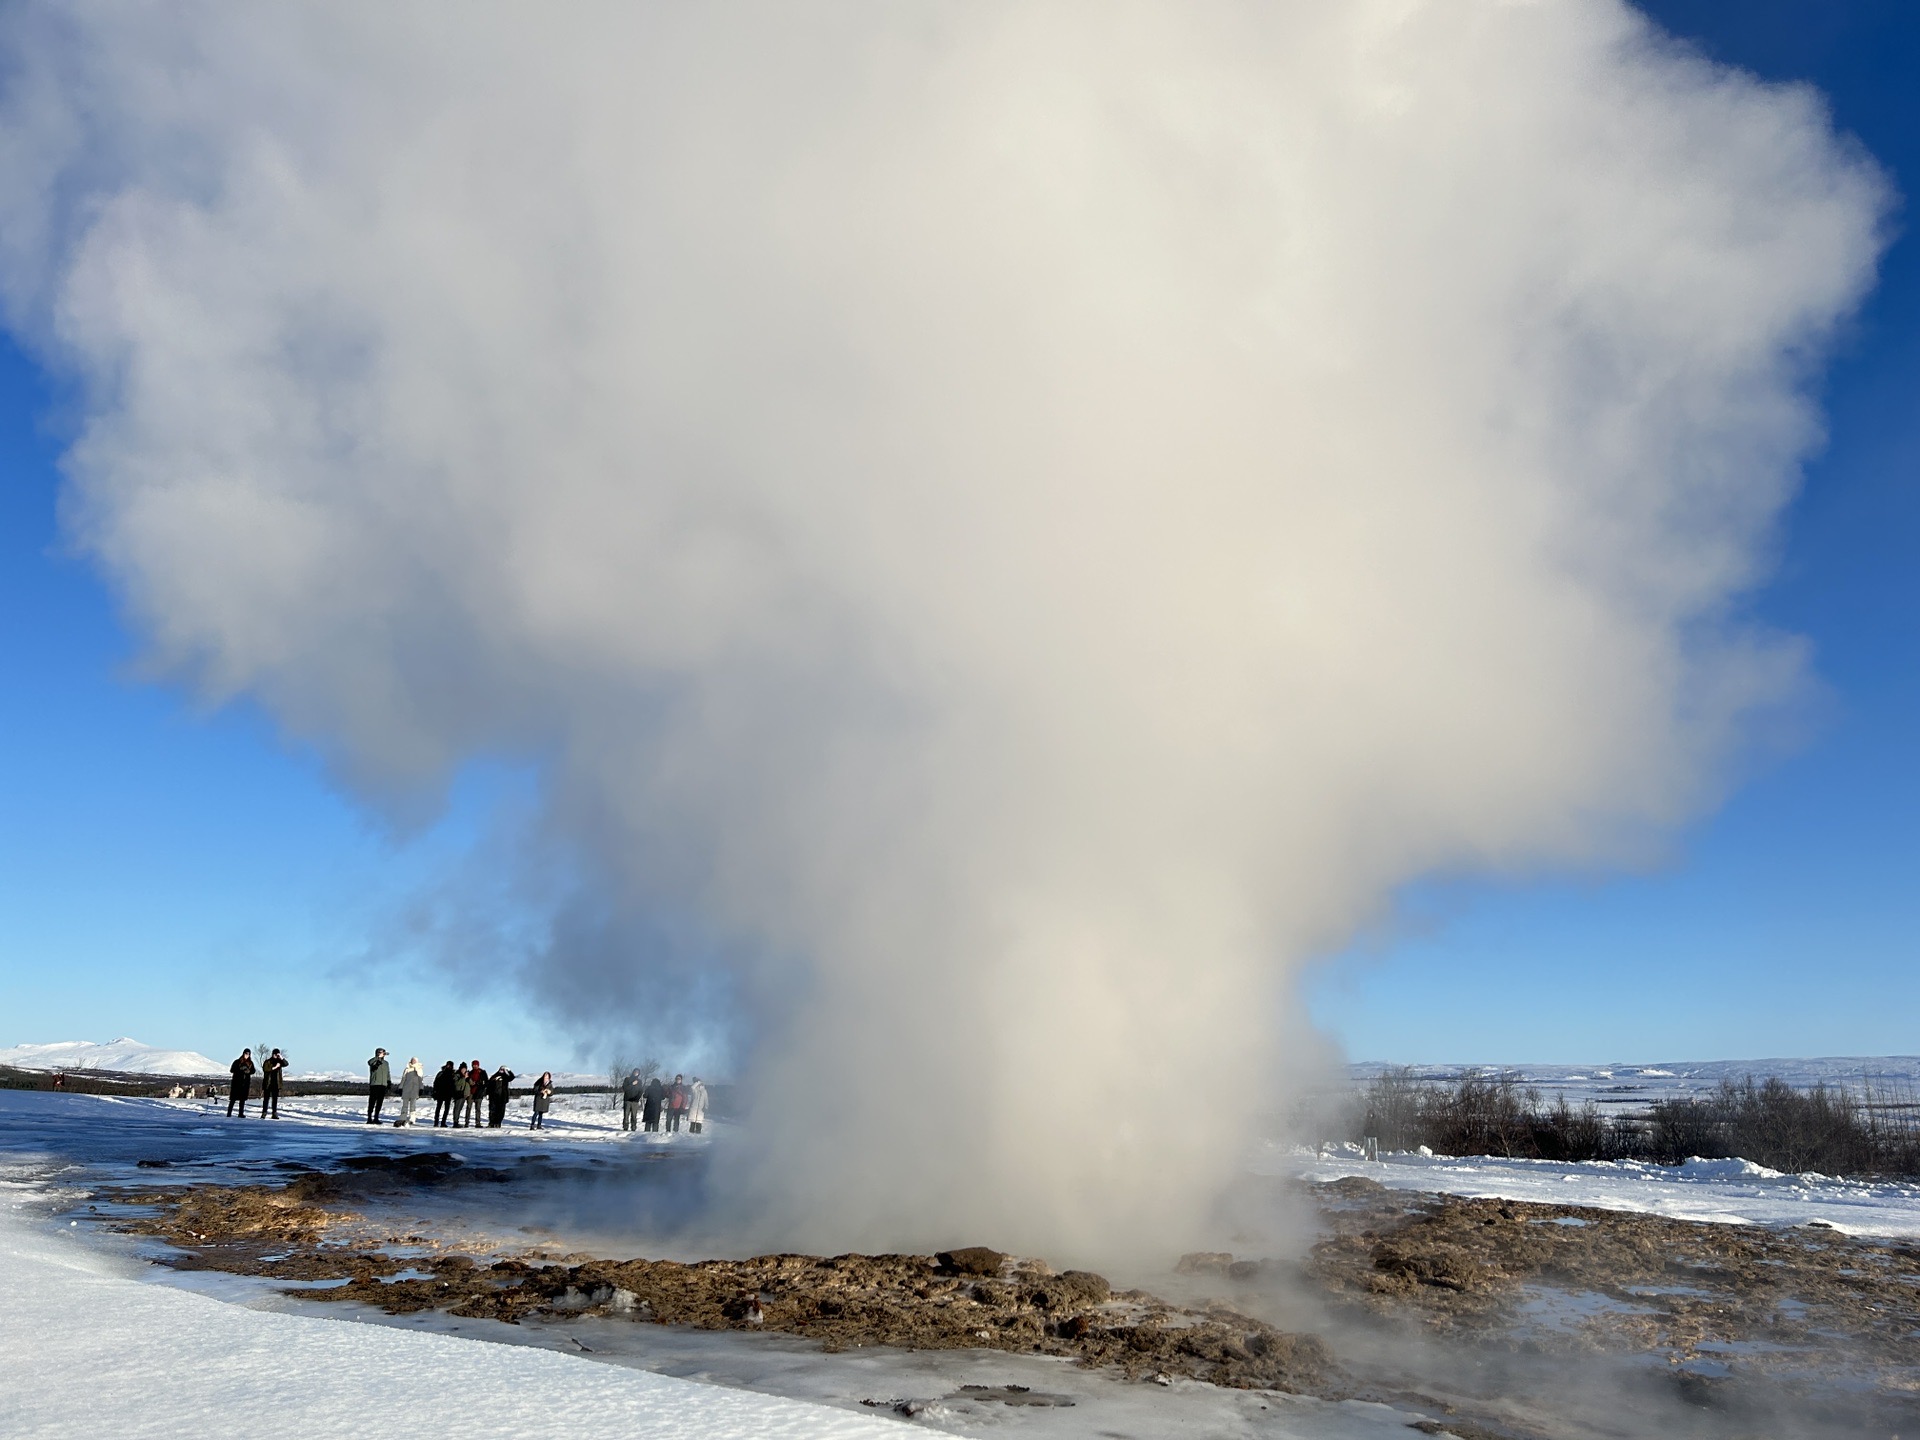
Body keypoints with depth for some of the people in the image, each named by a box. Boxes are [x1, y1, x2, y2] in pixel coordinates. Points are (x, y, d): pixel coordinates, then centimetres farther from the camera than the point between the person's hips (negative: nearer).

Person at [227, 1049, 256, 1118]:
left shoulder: (250, 1063, 11)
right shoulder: (237, 1062, -1)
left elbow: (253, 1071, 12)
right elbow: (232, 1069, -6)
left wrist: (249, 1071, -10)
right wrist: (240, 1070, -19)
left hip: (246, 1082, 4)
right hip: (237, 1081, -4)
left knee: (243, 1098, 5)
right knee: (233, 1098, -5)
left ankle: (241, 1113, 7)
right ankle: (229, 1113, -1)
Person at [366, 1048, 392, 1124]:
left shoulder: (386, 1063, 17)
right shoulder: (374, 1062, -2)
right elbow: (369, 1062, -28)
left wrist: (389, 1082, 14)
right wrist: (378, 1057, -32)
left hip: (383, 1085, 5)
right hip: (374, 1085, -5)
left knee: (379, 1103, 7)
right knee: (372, 1102, -4)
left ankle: (376, 1118, 13)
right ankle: (369, 1118, -1)